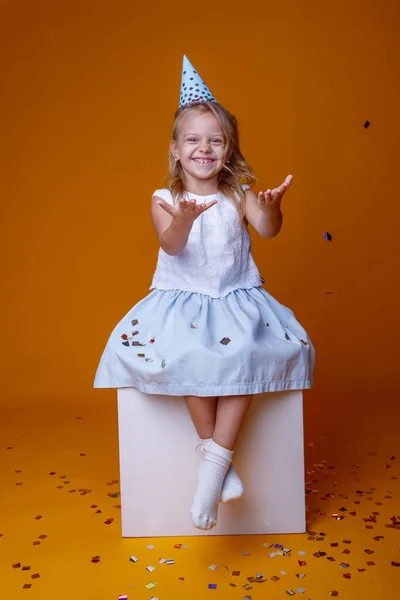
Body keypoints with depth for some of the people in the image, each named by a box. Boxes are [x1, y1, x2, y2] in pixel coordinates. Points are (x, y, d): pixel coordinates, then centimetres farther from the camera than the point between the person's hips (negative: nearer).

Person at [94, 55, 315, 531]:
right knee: (187, 355, -30)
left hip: (237, 299, 1)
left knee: (248, 354, -27)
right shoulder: (164, 200, 2)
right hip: (181, 300, -1)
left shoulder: (239, 196, 5)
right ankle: (216, 455, -13)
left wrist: (271, 207, -38)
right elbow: (171, 245, -17)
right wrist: (184, 220, -40)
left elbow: (268, 230, -14)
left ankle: (215, 460, -19)